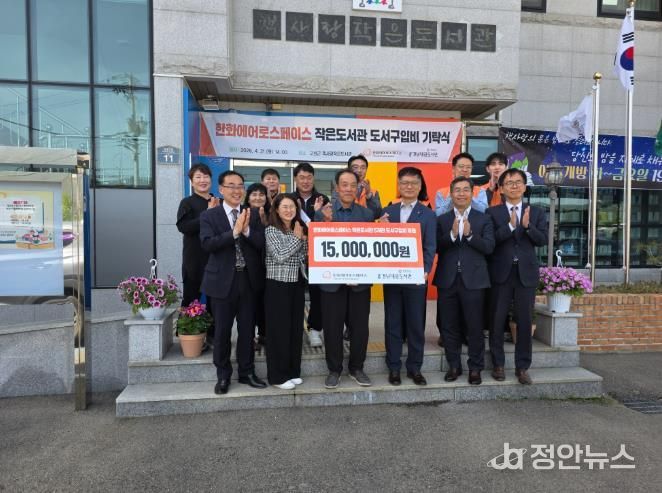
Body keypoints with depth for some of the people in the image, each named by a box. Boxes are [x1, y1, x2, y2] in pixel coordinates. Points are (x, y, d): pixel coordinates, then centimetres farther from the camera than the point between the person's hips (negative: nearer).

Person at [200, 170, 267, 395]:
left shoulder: (253, 214, 5)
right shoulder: (209, 215, -2)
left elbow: (263, 244, -5)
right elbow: (207, 244, -16)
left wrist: (247, 230, -21)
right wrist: (234, 232, -23)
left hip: (248, 279, 2)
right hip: (222, 280, -2)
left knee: (247, 329, 11)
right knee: (222, 331, 9)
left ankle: (247, 372, 27)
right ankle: (223, 375, 26)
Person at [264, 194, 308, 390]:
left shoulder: (299, 229, 11)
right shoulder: (271, 230, -7)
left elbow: (304, 257, 10)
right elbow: (280, 256, -18)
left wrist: (304, 239, -4)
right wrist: (296, 238, -11)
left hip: (297, 285, 6)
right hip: (277, 285, -6)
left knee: (296, 328, 10)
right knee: (279, 329, 0)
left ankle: (293, 371, 23)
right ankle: (278, 375, 12)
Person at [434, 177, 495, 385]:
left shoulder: (483, 219, 6)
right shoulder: (441, 220, 8)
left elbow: (489, 247, -5)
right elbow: (437, 247, -3)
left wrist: (469, 234, -17)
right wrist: (452, 234, -18)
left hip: (473, 280, -1)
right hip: (447, 280, 2)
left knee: (475, 326, 4)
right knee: (449, 326, 9)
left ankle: (475, 368, 18)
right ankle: (454, 366, 23)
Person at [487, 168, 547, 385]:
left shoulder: (536, 212, 9)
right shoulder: (492, 212, 1)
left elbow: (542, 240, -2)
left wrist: (527, 225, -18)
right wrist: (510, 226, -22)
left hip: (526, 273, 2)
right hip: (501, 273, -1)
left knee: (525, 321, 6)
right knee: (497, 320, 4)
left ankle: (522, 367, 18)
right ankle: (498, 364, 19)